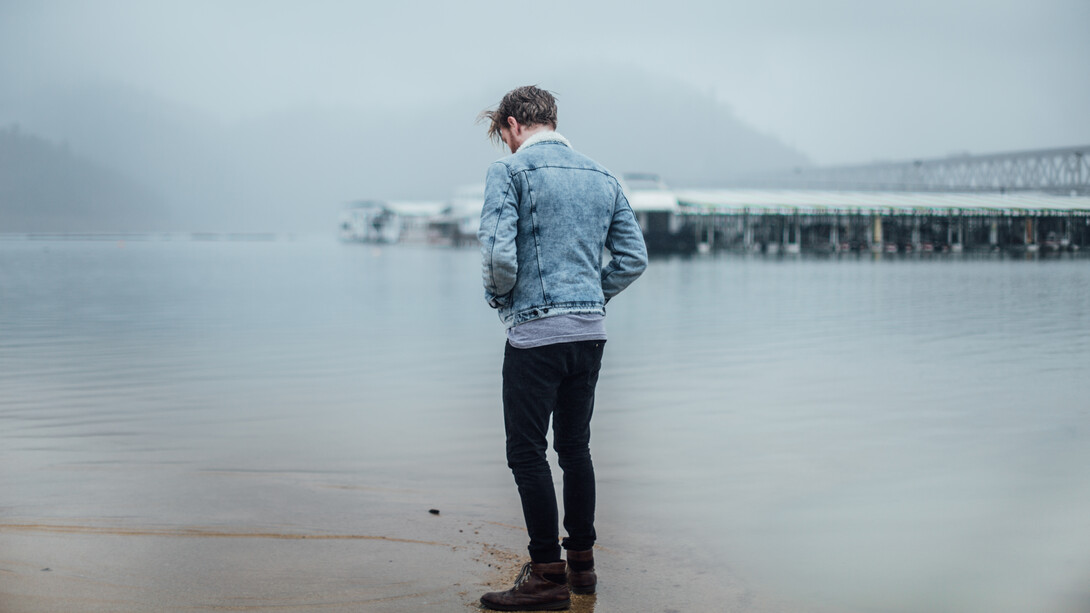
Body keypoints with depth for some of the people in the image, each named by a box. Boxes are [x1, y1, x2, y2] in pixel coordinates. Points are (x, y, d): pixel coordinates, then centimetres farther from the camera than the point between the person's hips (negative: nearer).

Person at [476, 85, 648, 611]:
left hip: (536, 332, -7)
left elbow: (499, 253, -18)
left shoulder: (510, 171, -6)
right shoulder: (602, 176, 12)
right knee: (575, 448, 16)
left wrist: (499, 297, 1)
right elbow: (633, 257, 10)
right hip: (592, 330, 7)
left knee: (527, 453, -1)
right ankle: (582, 562, 21)